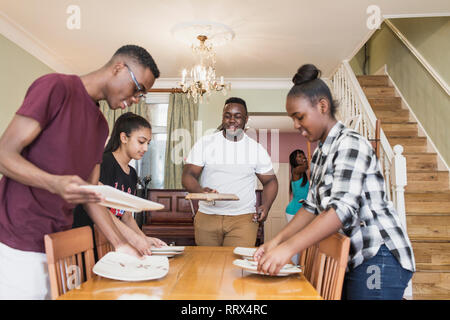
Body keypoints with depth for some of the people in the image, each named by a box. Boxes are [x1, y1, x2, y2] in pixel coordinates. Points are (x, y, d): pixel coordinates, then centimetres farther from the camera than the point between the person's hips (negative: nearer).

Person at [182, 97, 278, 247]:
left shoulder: (257, 149, 6)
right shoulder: (204, 143, 2)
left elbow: (270, 181, 12)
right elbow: (188, 176, -1)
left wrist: (266, 206, -6)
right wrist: (200, 191, -23)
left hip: (243, 218, 0)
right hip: (207, 217, 1)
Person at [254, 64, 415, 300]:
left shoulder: (351, 144, -16)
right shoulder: (319, 154, 12)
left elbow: (343, 209, -28)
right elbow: (312, 208, 9)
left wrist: (289, 247, -34)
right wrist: (276, 241, -3)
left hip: (379, 258, -8)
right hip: (351, 260, 8)